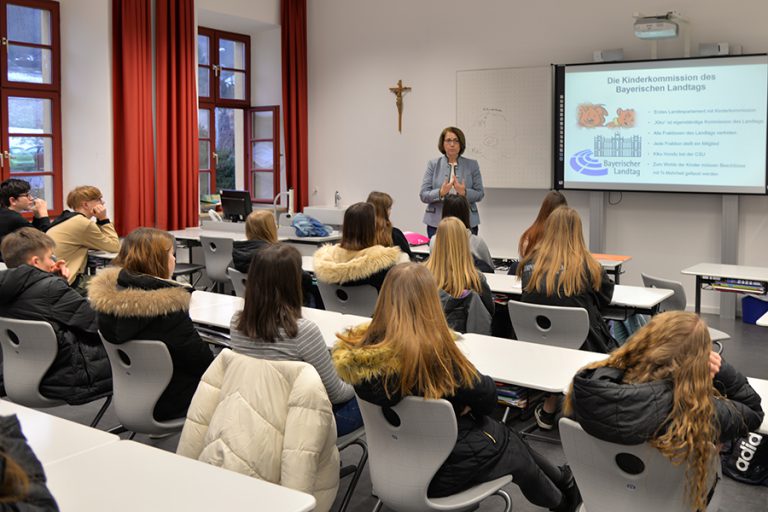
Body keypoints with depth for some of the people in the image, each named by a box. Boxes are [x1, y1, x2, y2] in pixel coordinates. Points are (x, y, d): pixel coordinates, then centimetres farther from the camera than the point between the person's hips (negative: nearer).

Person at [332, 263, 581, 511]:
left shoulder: (358, 350, -15)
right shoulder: (432, 353, -31)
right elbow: (485, 395, -17)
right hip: (444, 468, -6)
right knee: (510, 443, 22)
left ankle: (561, 479, 48)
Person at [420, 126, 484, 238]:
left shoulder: (472, 165, 7)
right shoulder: (433, 165, 6)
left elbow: (480, 194, 4)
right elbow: (423, 195, 0)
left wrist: (464, 192, -16)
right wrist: (440, 193, -19)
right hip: (437, 223, 0)